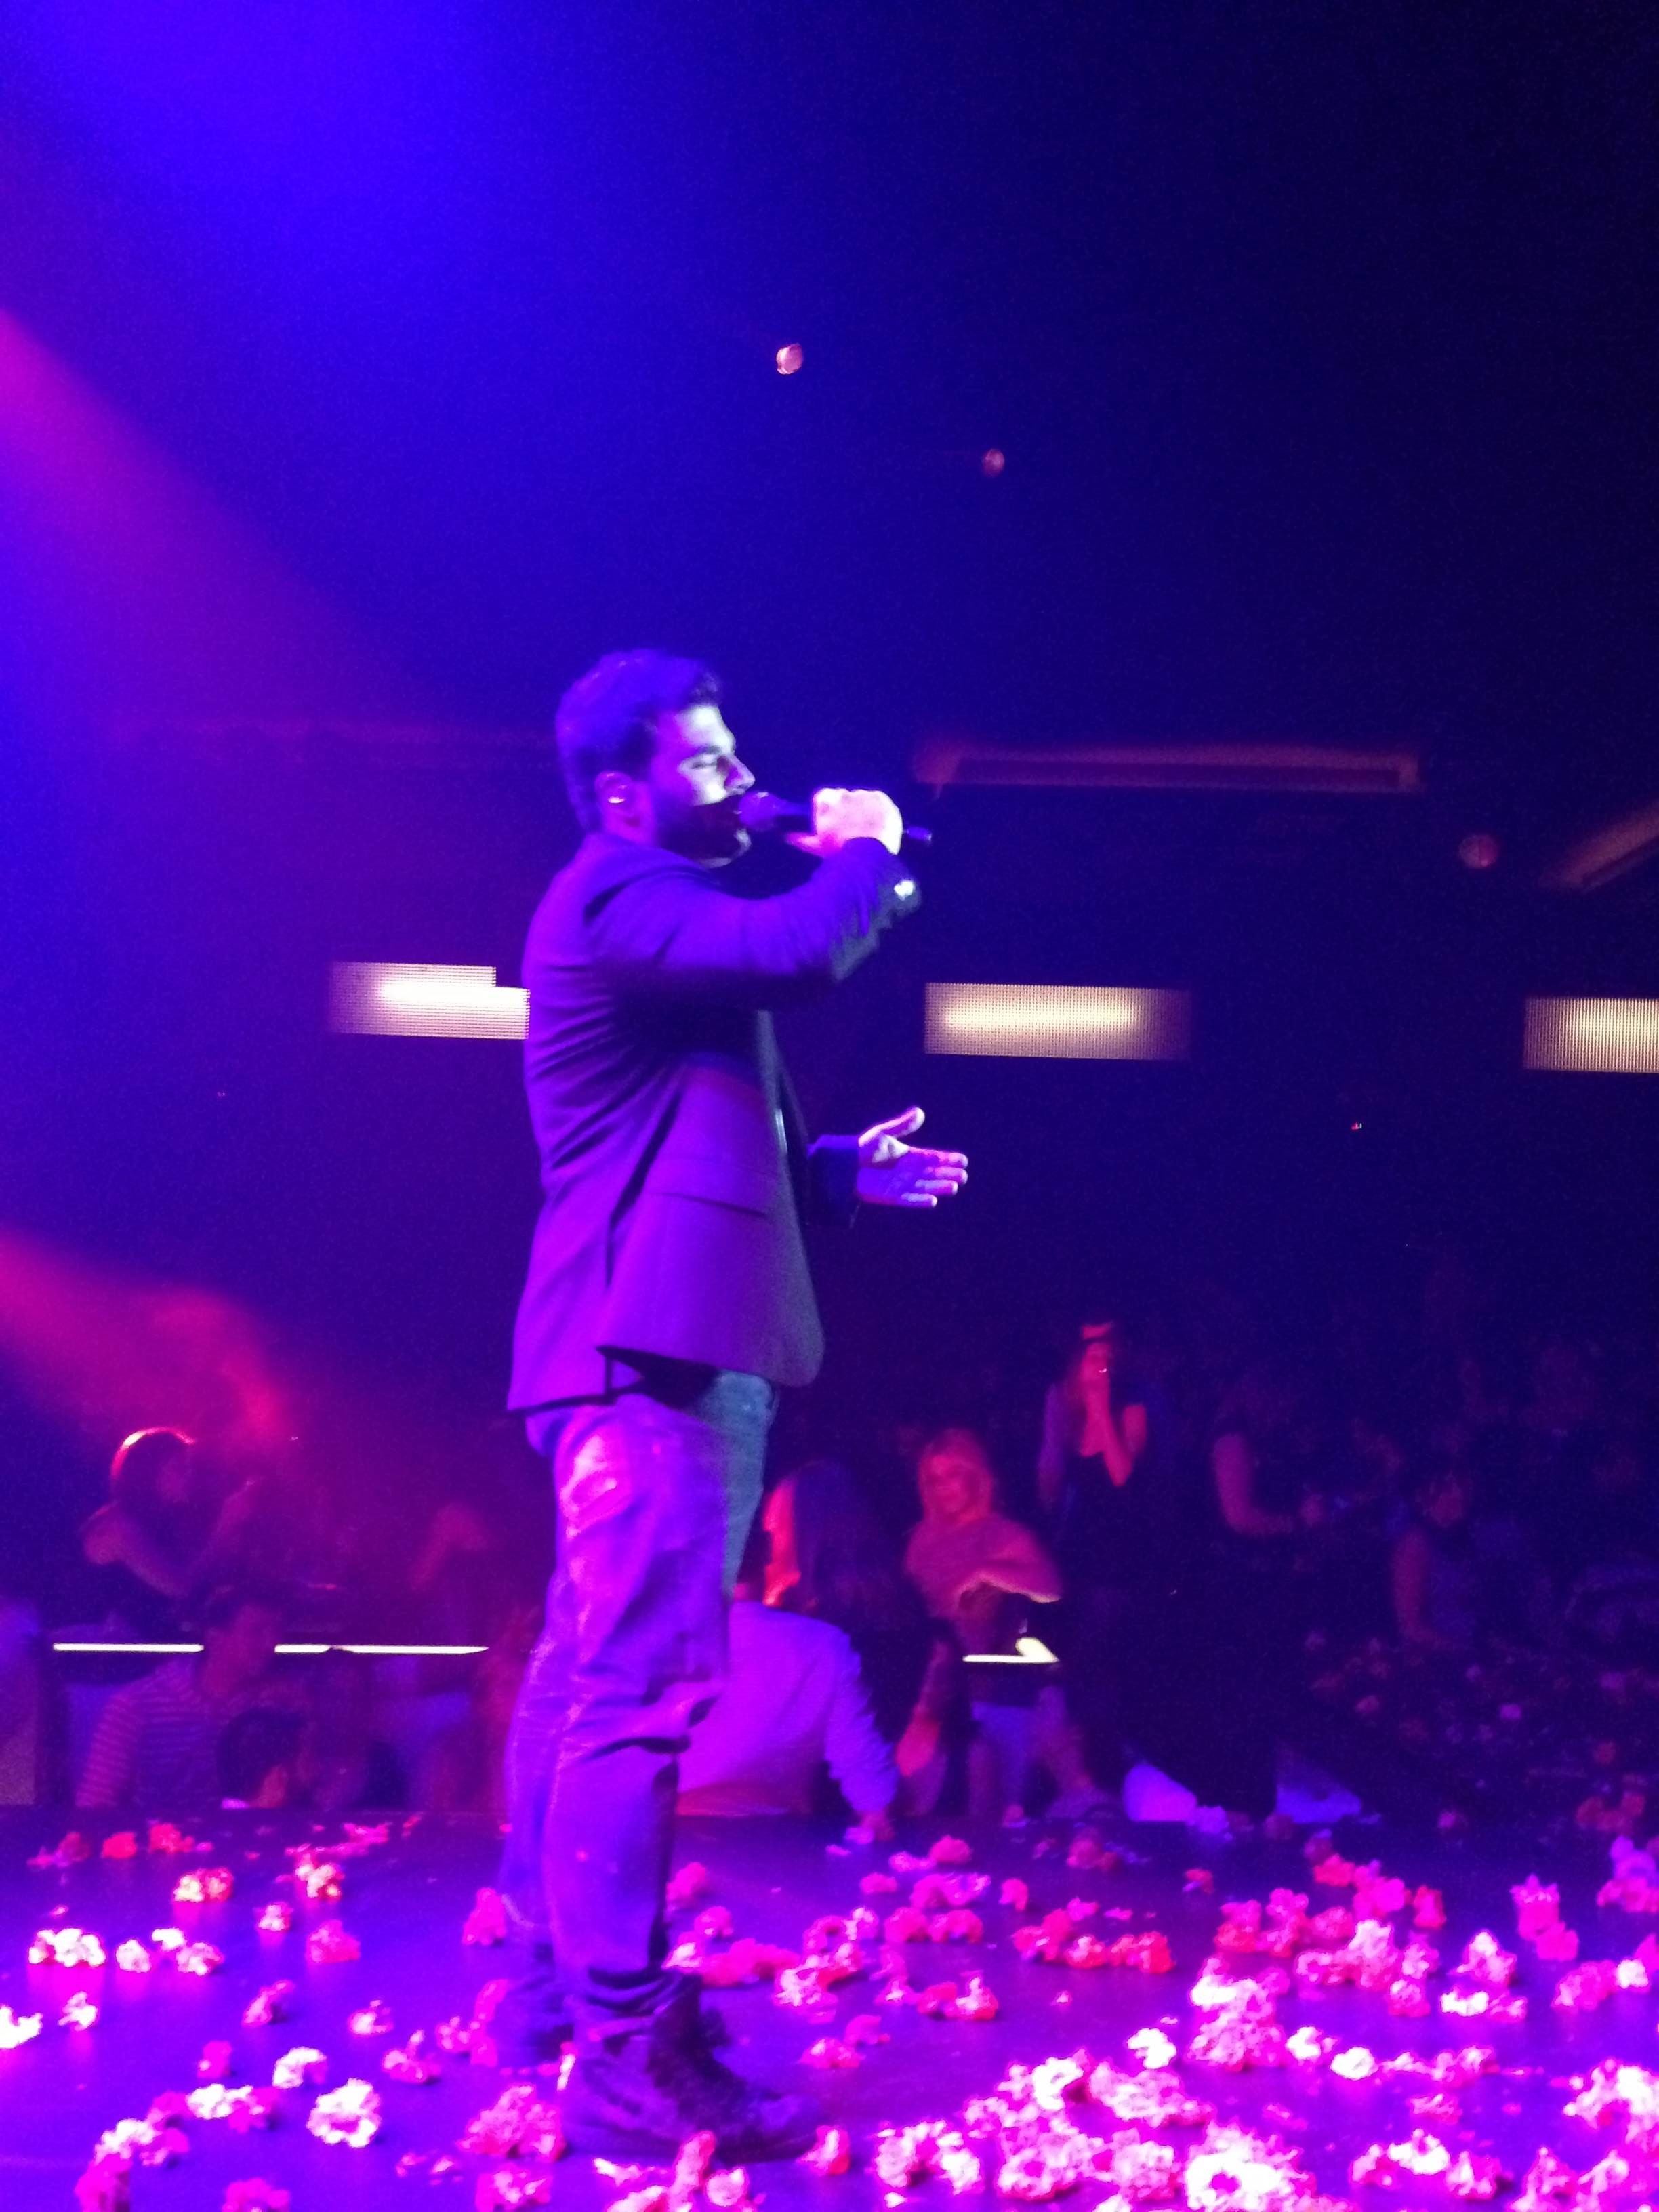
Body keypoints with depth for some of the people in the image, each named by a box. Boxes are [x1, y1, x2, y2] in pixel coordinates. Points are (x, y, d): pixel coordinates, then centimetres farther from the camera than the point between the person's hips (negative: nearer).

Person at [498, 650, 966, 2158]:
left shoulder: (666, 913, 25)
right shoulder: (616, 898, -9)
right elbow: (799, 951, -27)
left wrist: (843, 1171, 18)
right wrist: (865, 851, -7)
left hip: (668, 1344, 11)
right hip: (649, 1346, -11)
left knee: (593, 1670, 15)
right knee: (645, 1684, -15)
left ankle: (568, 1977, 26)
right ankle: (627, 2059, -14)